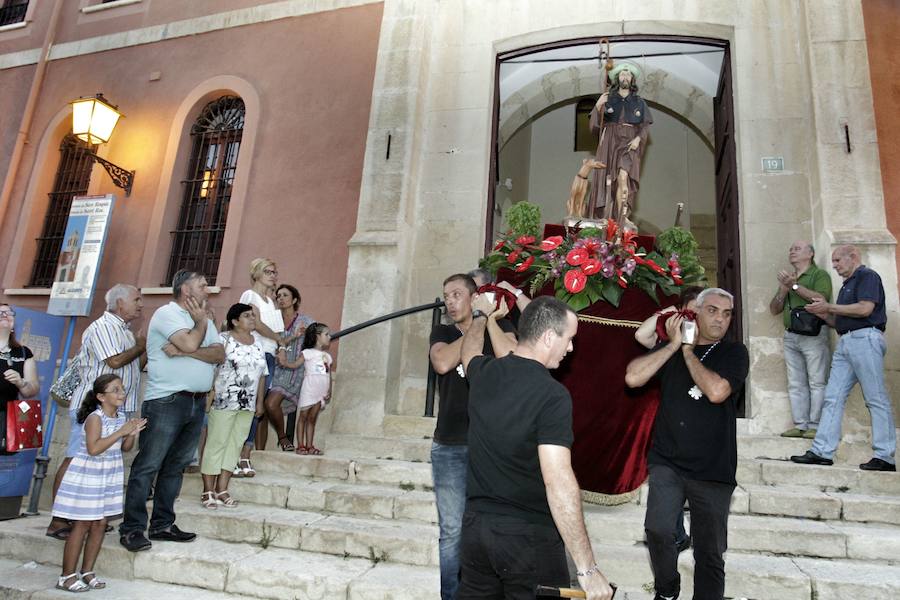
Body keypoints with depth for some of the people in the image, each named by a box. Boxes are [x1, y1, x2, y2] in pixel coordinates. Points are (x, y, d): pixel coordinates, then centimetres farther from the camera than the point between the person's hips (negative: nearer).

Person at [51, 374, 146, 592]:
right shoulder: (95, 418, -18)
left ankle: (87, 571, 20)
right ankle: (67, 576, 11)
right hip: (88, 476, -7)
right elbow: (93, 448, -30)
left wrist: (132, 433, -8)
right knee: (82, 524, -1)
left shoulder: (121, 417, 4)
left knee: (100, 524, 9)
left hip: (109, 477, 7)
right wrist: (121, 431, -29)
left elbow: (125, 448, 11)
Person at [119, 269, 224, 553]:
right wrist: (201, 322, -3)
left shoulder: (205, 321, 17)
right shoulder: (167, 313, -5)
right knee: (147, 465, -2)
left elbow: (219, 354, 1)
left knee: (175, 466, 11)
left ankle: (162, 524, 19)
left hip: (197, 402, 7)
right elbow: (190, 343, -21)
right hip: (166, 401, -7)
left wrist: (185, 351, -13)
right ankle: (131, 528, 5)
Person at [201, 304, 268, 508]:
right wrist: (209, 397, -18)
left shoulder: (257, 342, 12)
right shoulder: (223, 339, -5)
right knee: (216, 443, 0)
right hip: (223, 401, -6)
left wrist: (259, 402, 12)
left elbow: (262, 374, 15)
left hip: (247, 405, 6)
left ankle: (222, 489, 16)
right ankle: (208, 491, 9)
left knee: (235, 444, 8)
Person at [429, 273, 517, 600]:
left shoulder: (500, 325, 7)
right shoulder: (442, 332, 11)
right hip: (450, 446, 1)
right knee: (452, 531, 5)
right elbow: (442, 363, -11)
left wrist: (489, 319, -8)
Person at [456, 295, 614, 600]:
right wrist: (587, 569, -21)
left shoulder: (484, 373, -2)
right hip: (529, 535, -6)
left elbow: (470, 349, 24)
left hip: (475, 524, 6)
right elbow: (558, 482, -26)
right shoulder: (553, 395, -20)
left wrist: (481, 315, 42)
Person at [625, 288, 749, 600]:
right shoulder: (672, 346, 8)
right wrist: (674, 345, -8)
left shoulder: (734, 352, 2)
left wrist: (688, 351, -7)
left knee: (709, 551, 9)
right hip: (667, 461, 1)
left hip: (712, 468, 0)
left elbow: (717, 391, -18)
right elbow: (632, 377, -9)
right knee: (658, 530, -18)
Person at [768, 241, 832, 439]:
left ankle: (815, 426, -4)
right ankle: (800, 425, 5)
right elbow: (774, 309, 17)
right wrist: (783, 289, 2)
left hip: (813, 334, -6)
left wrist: (794, 286, -12)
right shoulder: (787, 277, 22)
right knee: (796, 384, 3)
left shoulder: (819, 274, 4)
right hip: (790, 336, 6)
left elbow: (821, 299, -14)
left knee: (817, 383, -5)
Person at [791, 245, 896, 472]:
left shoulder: (867, 276, -1)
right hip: (846, 342, 9)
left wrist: (829, 307, -7)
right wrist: (823, 315, 9)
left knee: (876, 399, -5)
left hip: (865, 338, -9)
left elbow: (865, 309, -16)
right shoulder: (848, 283, 26)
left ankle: (885, 457, 0)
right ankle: (822, 452, 2)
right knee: (832, 397, 3)